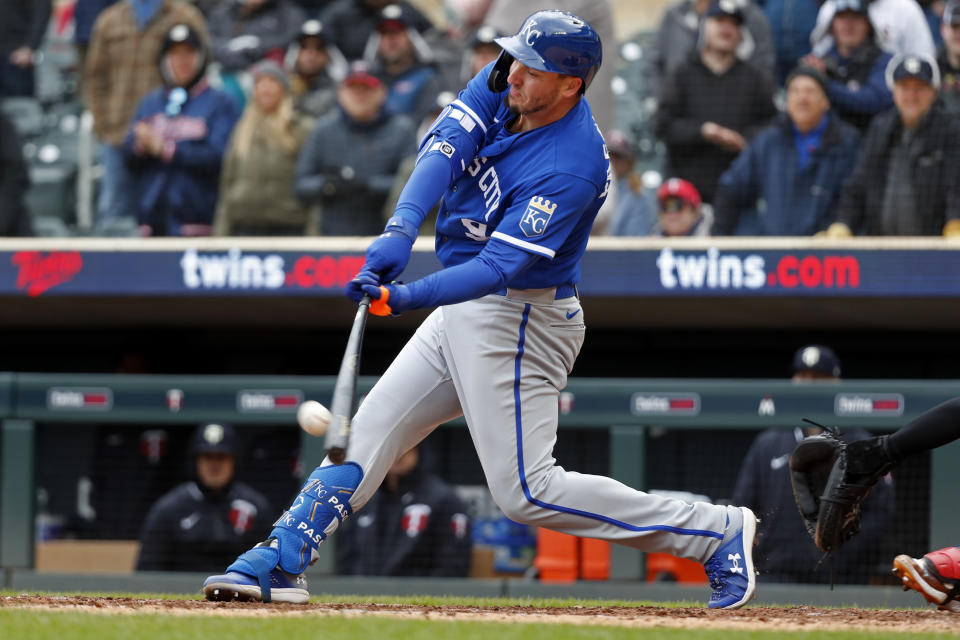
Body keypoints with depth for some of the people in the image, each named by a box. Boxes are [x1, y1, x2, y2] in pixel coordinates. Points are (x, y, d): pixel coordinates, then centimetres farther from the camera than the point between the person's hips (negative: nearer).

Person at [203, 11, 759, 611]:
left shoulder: (569, 168, -26)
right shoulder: (505, 86, -3)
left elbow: (501, 267, -30)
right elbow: (444, 145, -14)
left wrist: (408, 297, -41)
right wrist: (401, 229, -30)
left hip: (516, 322, -9)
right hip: (462, 312, 9)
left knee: (527, 492, -10)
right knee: (366, 432, 7)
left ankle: (719, 532, -6)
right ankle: (280, 562, 12)